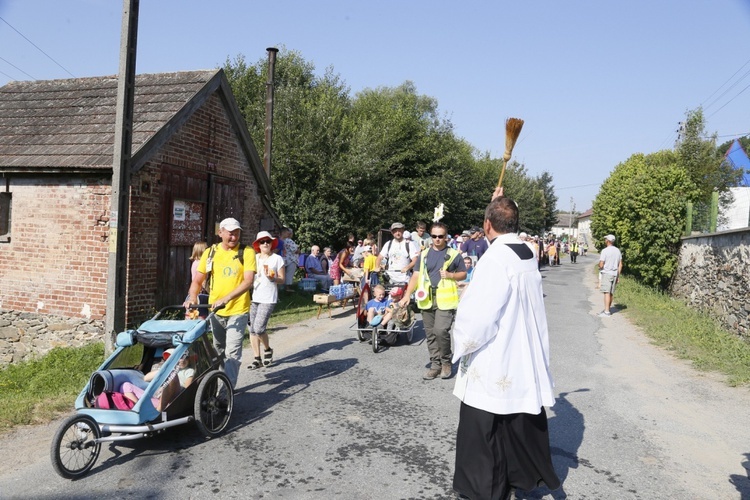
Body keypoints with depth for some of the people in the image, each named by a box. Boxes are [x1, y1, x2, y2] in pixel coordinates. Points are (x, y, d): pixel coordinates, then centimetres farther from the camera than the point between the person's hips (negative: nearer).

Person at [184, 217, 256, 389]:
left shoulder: (247, 252, -8)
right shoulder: (210, 252, 3)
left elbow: (248, 281, -18)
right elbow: (198, 280, 6)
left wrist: (226, 298, -29)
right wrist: (192, 297, -14)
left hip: (238, 310, -4)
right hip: (215, 310, 5)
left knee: (232, 352, -11)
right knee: (219, 349, 20)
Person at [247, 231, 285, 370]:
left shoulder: (277, 259, 0)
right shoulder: (254, 258, 10)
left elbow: (282, 280, 1)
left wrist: (272, 278, -18)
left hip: (268, 299, -4)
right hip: (253, 297, 4)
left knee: (259, 328, -12)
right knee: (252, 329, 3)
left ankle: (267, 349, 15)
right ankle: (256, 358, 13)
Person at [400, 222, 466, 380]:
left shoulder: (454, 254, 3)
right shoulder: (424, 255, 11)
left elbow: (463, 274, 11)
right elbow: (416, 276, 7)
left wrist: (450, 275, -9)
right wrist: (407, 294, -4)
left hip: (445, 300, -4)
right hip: (426, 300, 4)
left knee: (441, 330, -16)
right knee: (430, 335, 8)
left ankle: (446, 362, 6)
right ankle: (435, 365, 20)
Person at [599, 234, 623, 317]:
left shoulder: (604, 251, -12)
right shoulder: (617, 250, 9)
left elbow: (601, 265, -15)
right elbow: (620, 265, 11)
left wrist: (599, 267, 8)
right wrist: (618, 276, 16)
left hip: (606, 273, -7)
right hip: (614, 274, 7)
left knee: (607, 293, -9)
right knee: (611, 293, 12)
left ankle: (606, 312, -12)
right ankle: (607, 310, 22)